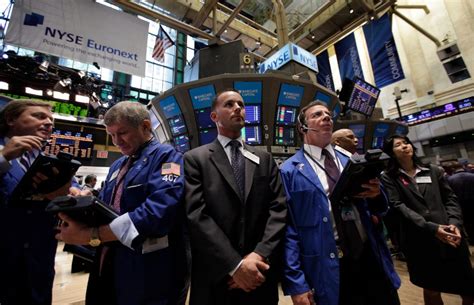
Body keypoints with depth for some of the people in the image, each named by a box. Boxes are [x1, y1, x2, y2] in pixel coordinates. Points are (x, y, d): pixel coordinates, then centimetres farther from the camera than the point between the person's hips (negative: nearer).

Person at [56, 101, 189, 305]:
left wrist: (90, 235, -24)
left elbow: (159, 211, -28)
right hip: (108, 267, 7)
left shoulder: (166, 156, -14)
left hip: (148, 274, -7)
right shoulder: (117, 165, 14)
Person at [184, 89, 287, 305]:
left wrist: (260, 255, -14)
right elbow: (197, 214, -13)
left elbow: (279, 209, -2)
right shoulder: (195, 158, -4)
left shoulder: (265, 159, 6)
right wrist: (235, 264, -17)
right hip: (215, 275, -2)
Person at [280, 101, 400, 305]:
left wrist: (376, 195, -9)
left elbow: (375, 209, 13)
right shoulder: (290, 171, -9)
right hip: (328, 271, -5)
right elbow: (288, 228, -12)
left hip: (371, 259, 5)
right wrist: (296, 283, -14)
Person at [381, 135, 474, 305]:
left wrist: (455, 223, -8)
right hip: (420, 241, -3)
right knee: (431, 290, 12)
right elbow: (398, 207, -11)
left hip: (449, 237, 3)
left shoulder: (433, 171, 11)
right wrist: (431, 228, -19)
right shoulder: (389, 178, -3)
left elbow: (450, 199, 9)